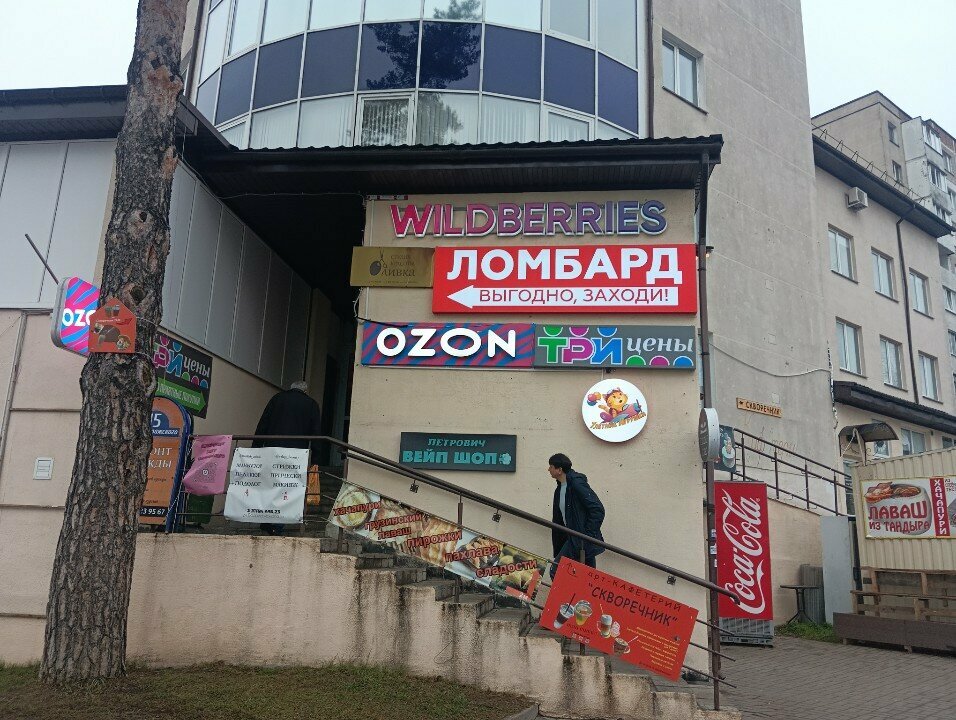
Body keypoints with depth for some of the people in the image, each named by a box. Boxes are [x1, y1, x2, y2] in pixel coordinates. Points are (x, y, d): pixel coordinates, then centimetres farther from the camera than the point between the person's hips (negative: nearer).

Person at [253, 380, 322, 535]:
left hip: (272, 448, 2)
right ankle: (276, 527, 0)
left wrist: (256, 448, 7)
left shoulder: (277, 398, 13)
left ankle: (266, 522, 12)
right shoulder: (312, 405, 10)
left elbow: (262, 425, 7)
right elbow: (316, 434, 5)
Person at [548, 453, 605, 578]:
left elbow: (598, 510, -18)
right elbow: (558, 520, 22)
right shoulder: (559, 489, 16)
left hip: (583, 540, -9)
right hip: (572, 539, 9)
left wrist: (588, 535, -19)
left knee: (556, 571, -12)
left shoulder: (577, 484, -13)